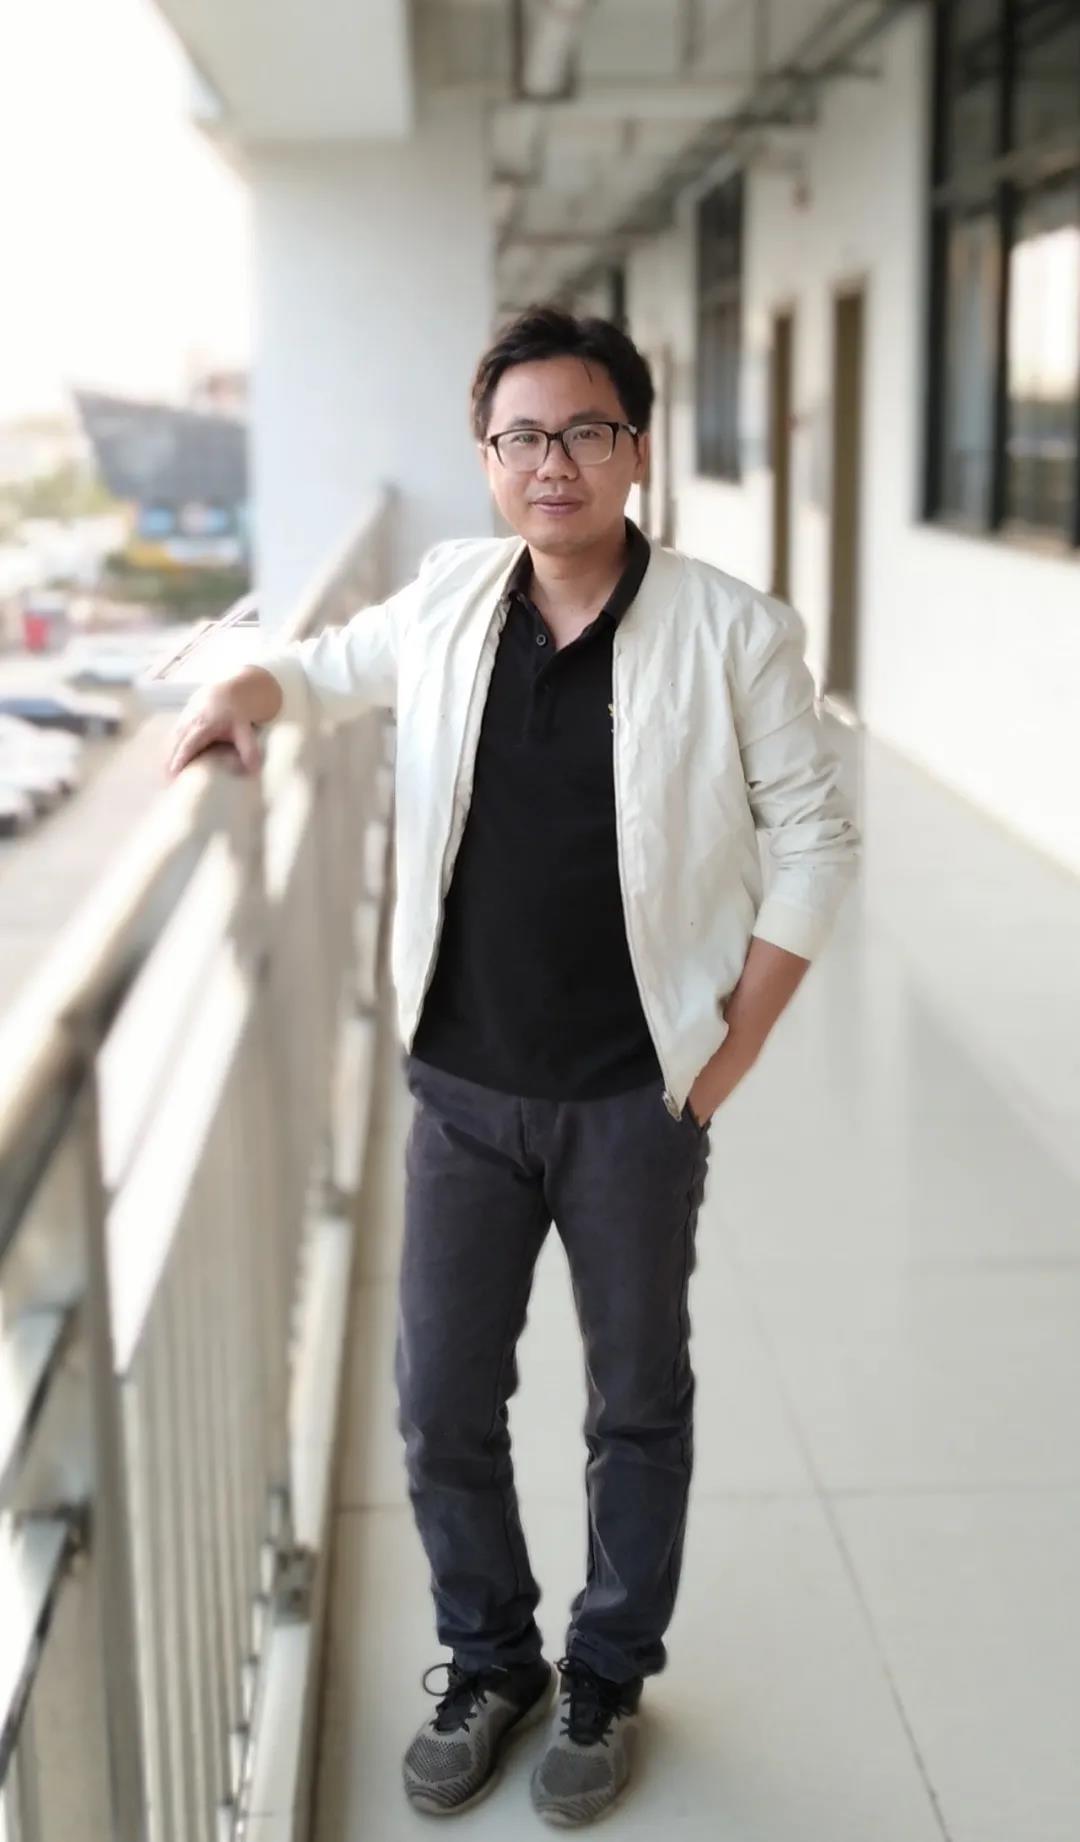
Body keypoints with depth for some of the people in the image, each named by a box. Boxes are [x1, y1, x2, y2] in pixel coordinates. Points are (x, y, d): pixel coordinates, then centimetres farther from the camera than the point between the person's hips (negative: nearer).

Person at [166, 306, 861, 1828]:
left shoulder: (732, 632, -11)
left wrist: (730, 1059, -6)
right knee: (442, 1403, 11)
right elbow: (342, 664, 20)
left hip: (636, 1101, -3)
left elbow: (813, 840, -5)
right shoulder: (450, 599, 0)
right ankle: (490, 1665, 36)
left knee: (638, 1406, 14)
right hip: (464, 1089, 3)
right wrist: (255, 687, -3)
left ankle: (607, 1678, 37)